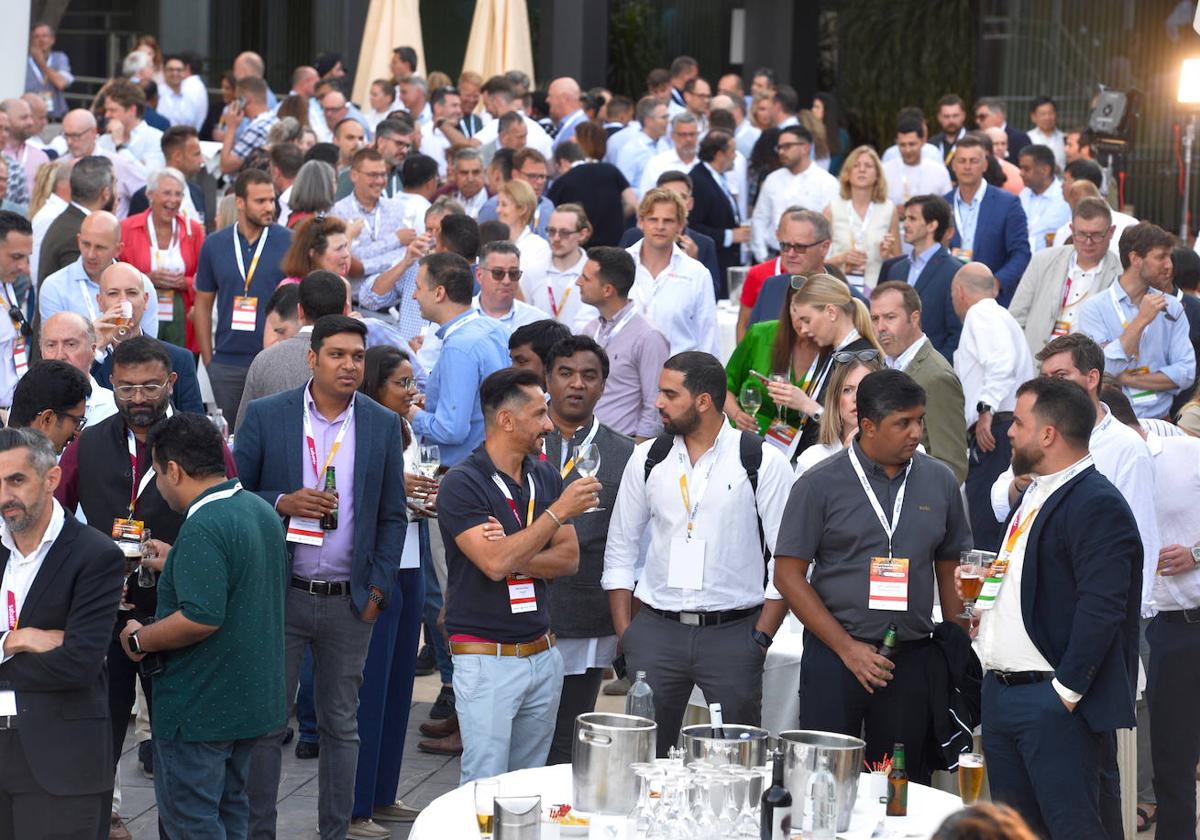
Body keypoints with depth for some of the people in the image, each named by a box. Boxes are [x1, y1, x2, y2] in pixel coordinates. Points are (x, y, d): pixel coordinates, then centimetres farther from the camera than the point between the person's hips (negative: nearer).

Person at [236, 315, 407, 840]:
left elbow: (392, 516, 9)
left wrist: (378, 588, 2)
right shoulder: (265, 416, -1)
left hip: (350, 600, 2)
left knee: (341, 724, 8)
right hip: (280, 595, -2)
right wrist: (283, 503, -16)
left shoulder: (383, 425, 5)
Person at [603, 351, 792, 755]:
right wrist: (624, 633, 5)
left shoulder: (762, 462, -4)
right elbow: (620, 549, 12)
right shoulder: (648, 459, 7)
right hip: (656, 631, 3)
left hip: (733, 631, -3)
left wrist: (761, 638, -8)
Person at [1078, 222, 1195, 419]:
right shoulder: (1094, 308, 1)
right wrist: (1141, 320, -11)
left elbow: (1186, 373, 2)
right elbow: (1103, 372, -11)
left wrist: (1129, 379, -7)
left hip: (1158, 419, 2)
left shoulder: (1172, 308, 10)